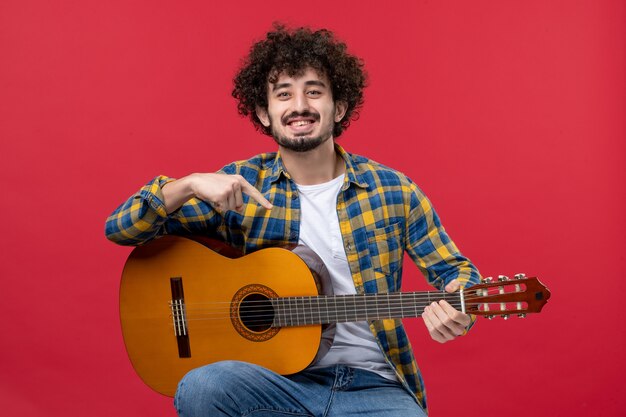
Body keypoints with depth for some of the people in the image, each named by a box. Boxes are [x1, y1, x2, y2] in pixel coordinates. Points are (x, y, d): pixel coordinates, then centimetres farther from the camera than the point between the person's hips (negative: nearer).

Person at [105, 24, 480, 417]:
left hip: (372, 385, 0)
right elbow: (121, 229, -1)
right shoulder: (238, 185, 0)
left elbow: (455, 269, 7)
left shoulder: (392, 190, 1)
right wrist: (188, 185, -20)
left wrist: (455, 307, -17)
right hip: (278, 379, 0)